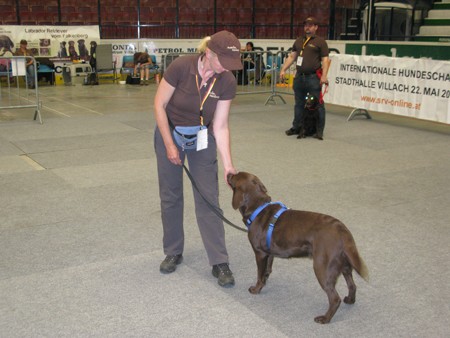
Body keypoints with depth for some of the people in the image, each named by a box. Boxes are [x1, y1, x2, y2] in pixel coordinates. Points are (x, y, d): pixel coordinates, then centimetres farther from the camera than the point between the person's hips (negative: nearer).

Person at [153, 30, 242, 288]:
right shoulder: (180, 66, -28)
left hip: (202, 138, 1)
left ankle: (220, 262, 4)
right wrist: (170, 145, -15)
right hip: (170, 133, -1)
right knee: (170, 195, 7)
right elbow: (160, 105, -16)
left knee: (208, 198, -2)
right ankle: (173, 252, 25)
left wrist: (228, 164, -18)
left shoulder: (227, 82, -20)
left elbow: (220, 126, -14)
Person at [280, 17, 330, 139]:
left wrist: (324, 76, -17)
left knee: (317, 104, -4)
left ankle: (319, 130, 0)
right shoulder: (299, 41, 17)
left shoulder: (320, 42, 0)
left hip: (313, 78, -6)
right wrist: (283, 69, 9)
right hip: (299, 77, 6)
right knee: (299, 103, 13)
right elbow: (291, 57, 19)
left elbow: (325, 60, -6)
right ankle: (296, 127, 23)